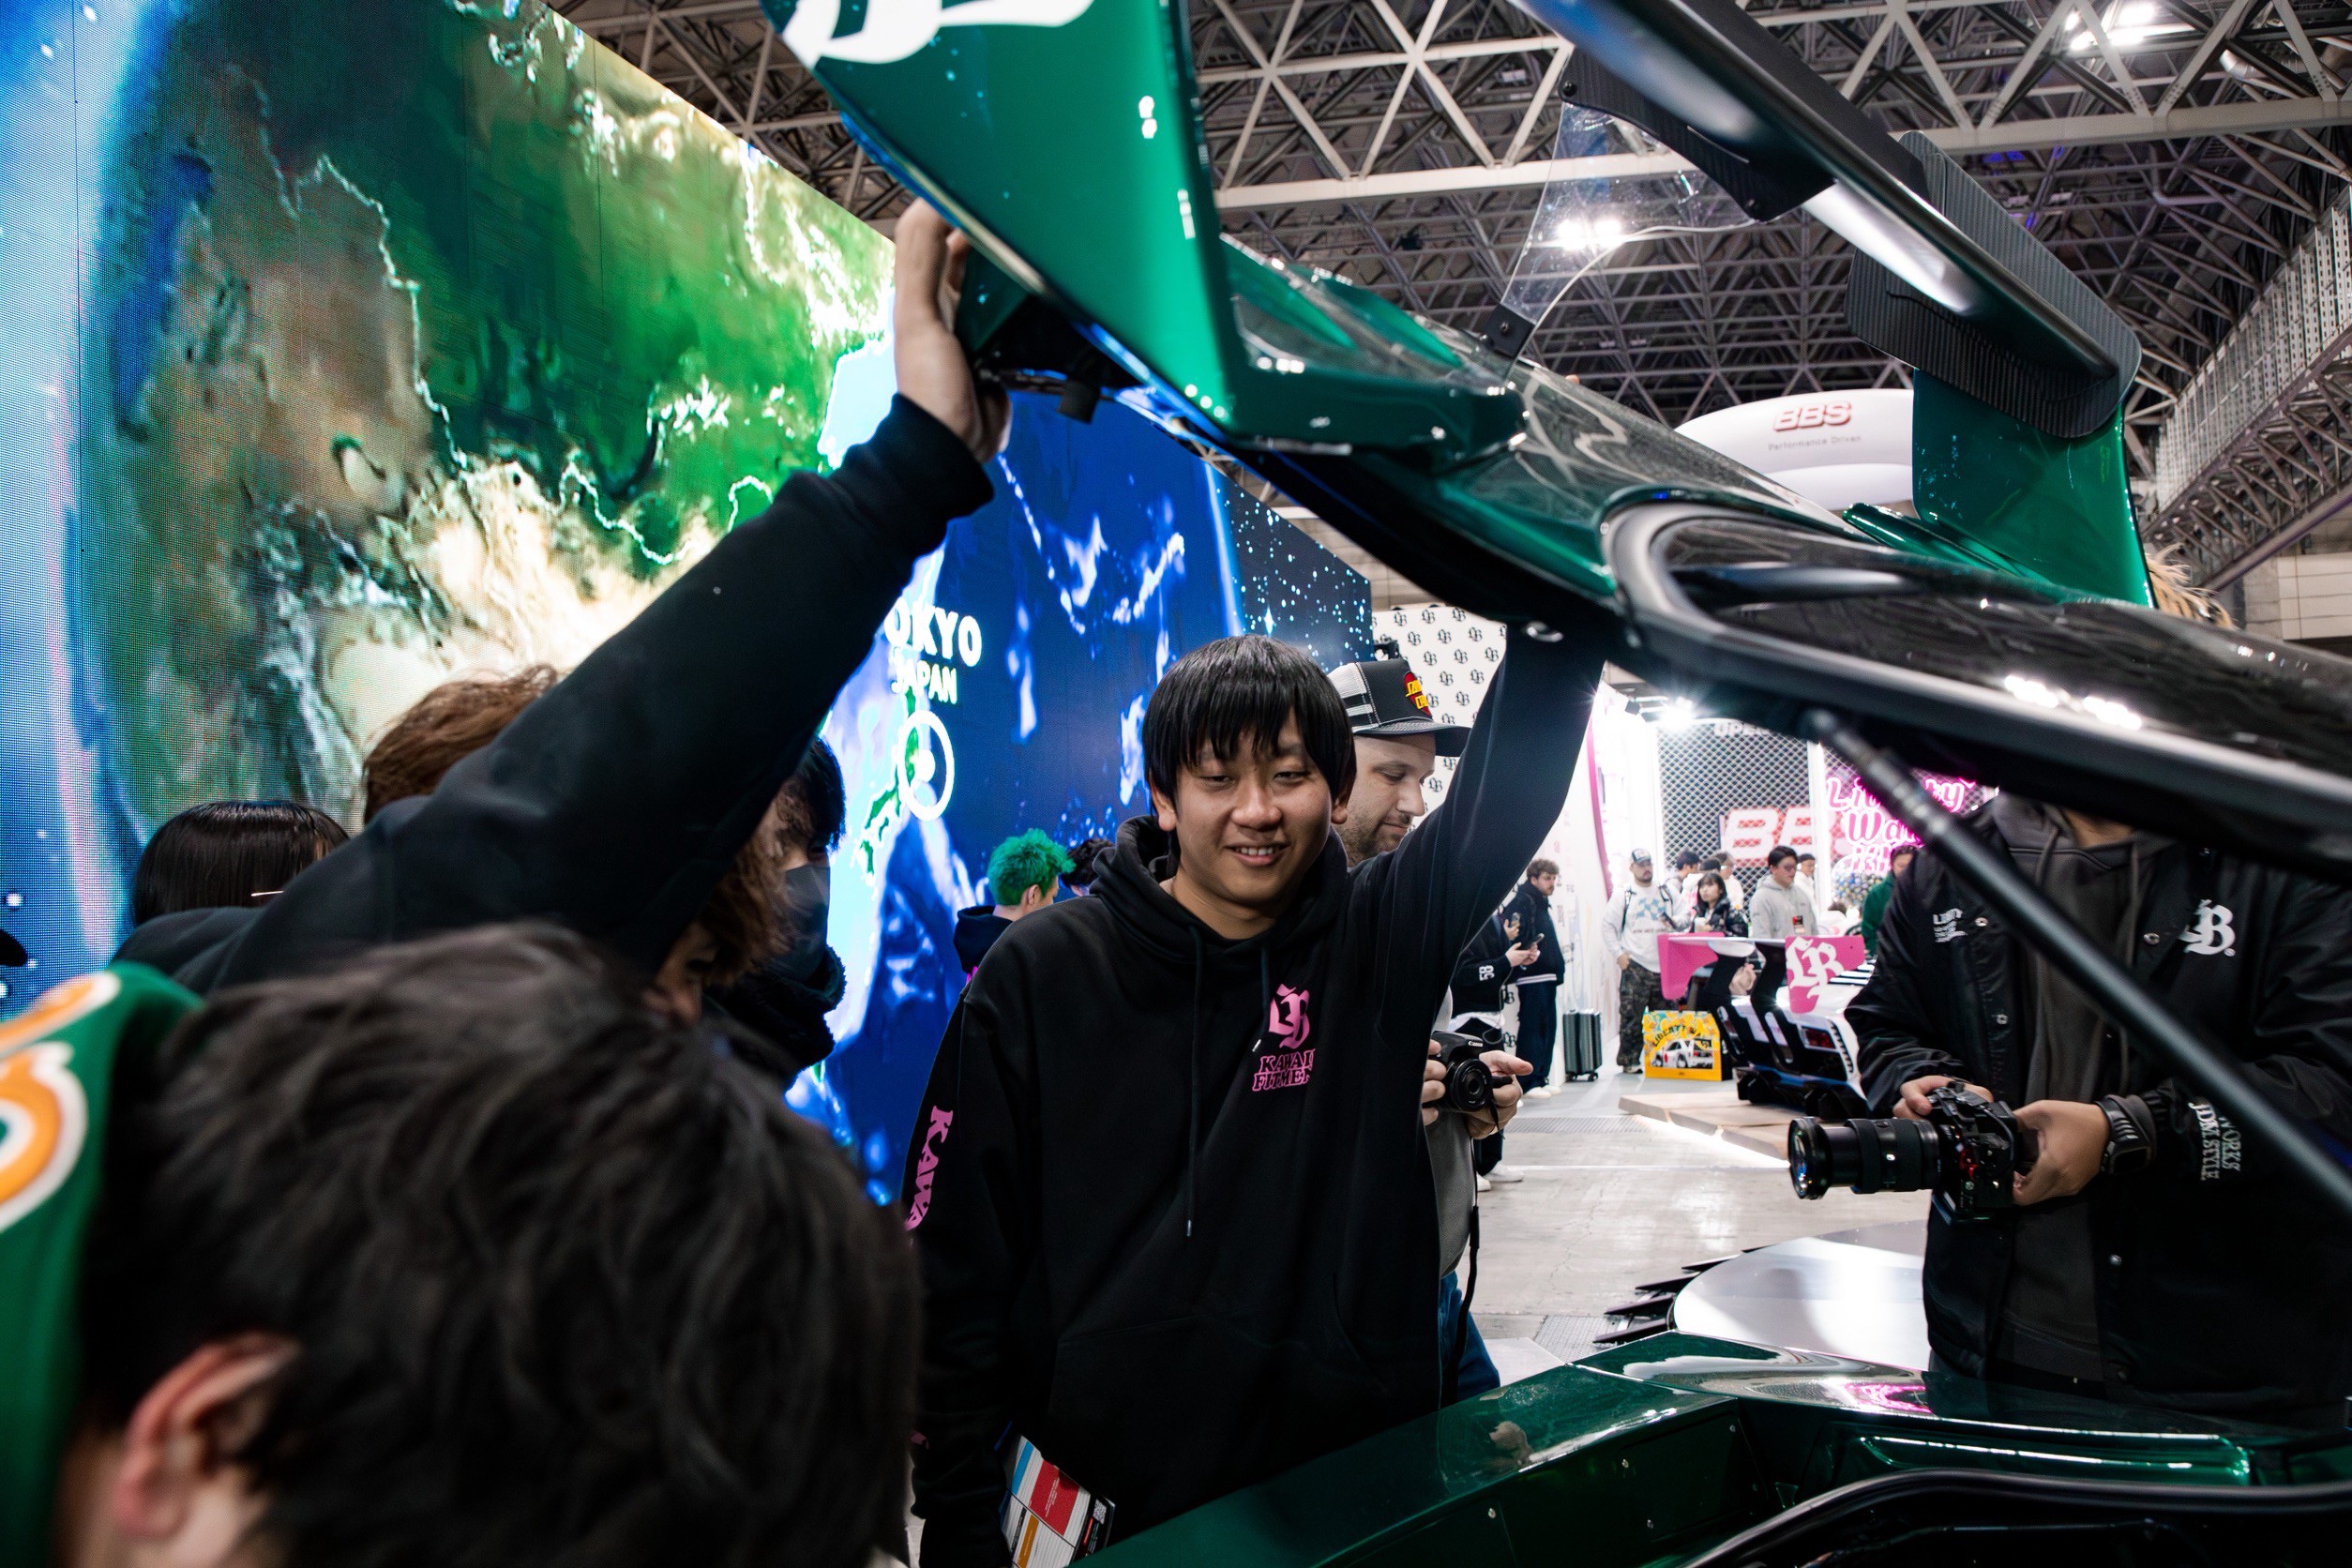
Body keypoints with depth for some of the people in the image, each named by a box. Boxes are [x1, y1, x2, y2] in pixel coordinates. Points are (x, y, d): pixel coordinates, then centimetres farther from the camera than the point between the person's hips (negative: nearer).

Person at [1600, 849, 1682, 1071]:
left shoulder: (1666, 893, 15)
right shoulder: (1623, 895, 3)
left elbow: (1682, 922, 20)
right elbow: (1607, 925, 1)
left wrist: (1675, 922, -4)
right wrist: (1619, 954, -7)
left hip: (1664, 966, 4)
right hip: (1635, 966, -4)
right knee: (1631, 1016, -6)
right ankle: (1628, 1061, 0)